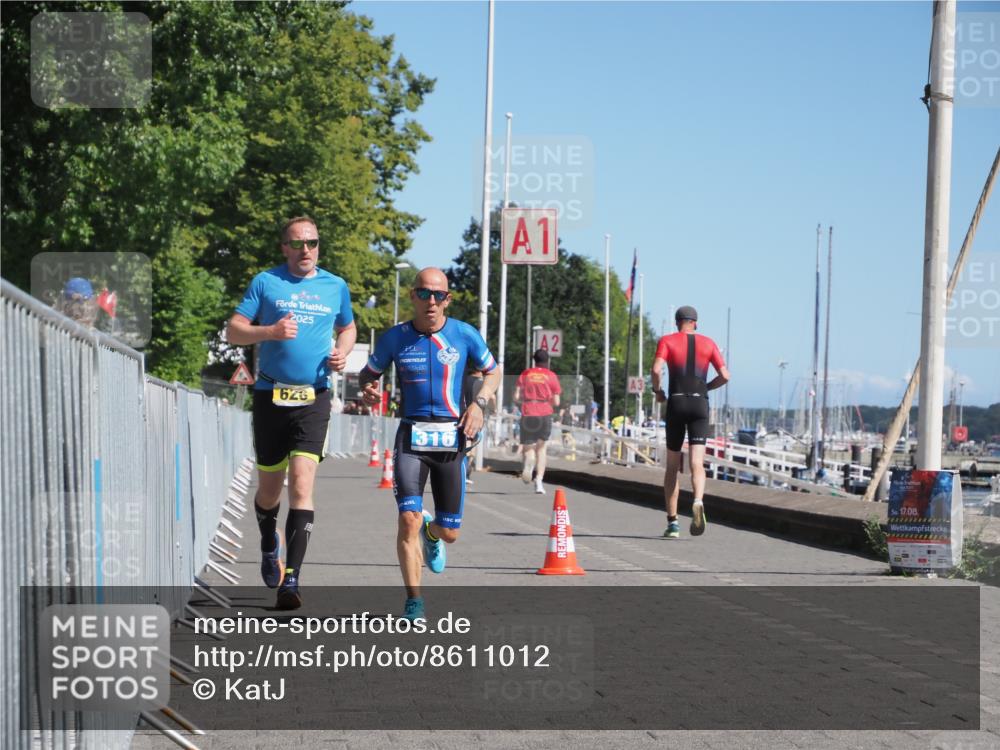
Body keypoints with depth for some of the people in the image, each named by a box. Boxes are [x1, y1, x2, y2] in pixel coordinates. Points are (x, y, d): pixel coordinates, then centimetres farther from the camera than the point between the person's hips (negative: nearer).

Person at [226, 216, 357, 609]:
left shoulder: (335, 286, 10)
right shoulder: (265, 282, 3)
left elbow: (347, 328, 26)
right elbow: (233, 331, 0)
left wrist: (341, 352, 5)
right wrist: (270, 331, -18)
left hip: (313, 399, 0)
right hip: (270, 396, 0)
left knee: (302, 484, -14)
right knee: (269, 488, 9)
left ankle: (291, 580, -17)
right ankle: (269, 546, 42)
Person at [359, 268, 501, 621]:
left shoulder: (464, 335, 1)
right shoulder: (394, 337, 1)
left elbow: (493, 372, 15)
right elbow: (368, 373, 15)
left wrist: (479, 403, -3)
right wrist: (368, 389, -9)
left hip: (452, 437, 1)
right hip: (411, 436, -1)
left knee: (450, 533, 6)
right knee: (409, 519, -18)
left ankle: (431, 532, 46)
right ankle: (413, 600, -5)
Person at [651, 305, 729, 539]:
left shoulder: (667, 341, 5)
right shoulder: (708, 343, 10)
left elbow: (656, 369, -12)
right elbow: (724, 376, 3)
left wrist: (658, 391, 5)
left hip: (676, 403, 0)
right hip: (700, 404, 0)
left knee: (672, 466, 10)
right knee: (697, 463, -8)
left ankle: (672, 522, 9)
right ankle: (698, 502, -38)